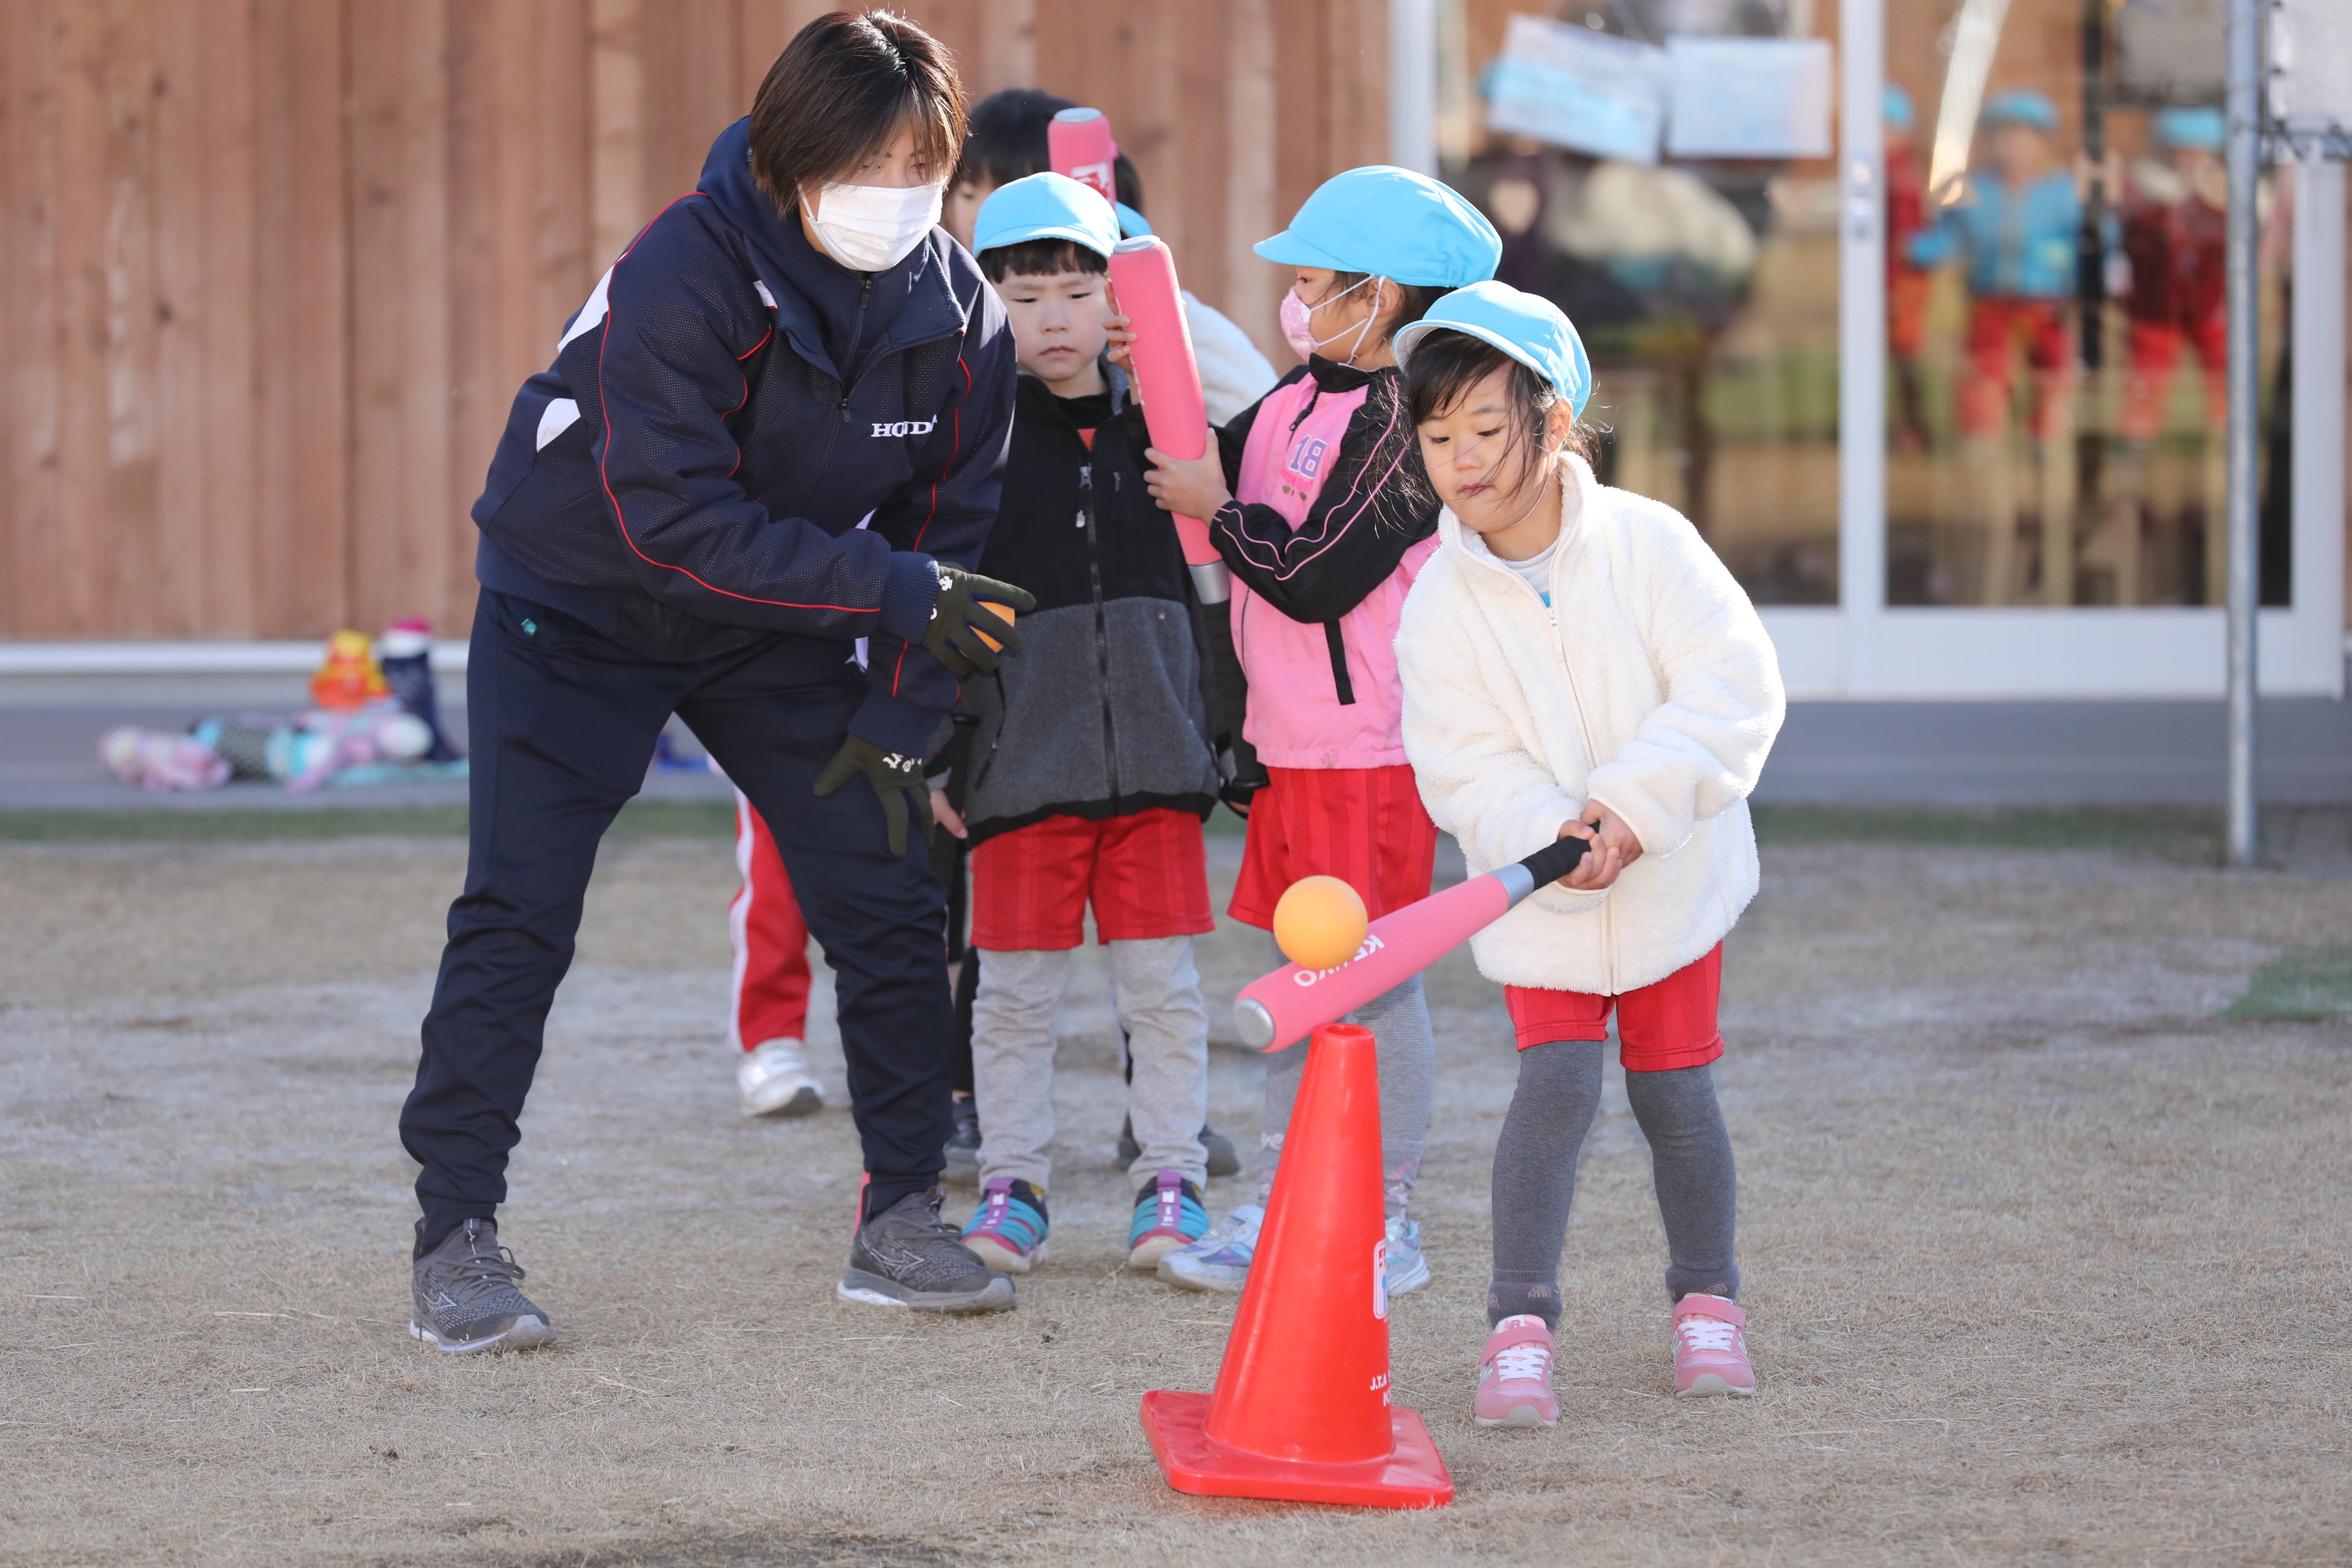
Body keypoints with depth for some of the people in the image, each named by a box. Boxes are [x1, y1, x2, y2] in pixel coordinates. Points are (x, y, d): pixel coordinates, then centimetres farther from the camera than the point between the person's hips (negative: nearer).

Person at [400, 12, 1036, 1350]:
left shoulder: (960, 314, -13)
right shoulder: (685, 275, -31)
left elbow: (947, 530, -2)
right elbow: (675, 521, -35)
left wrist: (900, 724, -9)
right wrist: (891, 590, -36)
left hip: (777, 636, 5)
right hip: (577, 609, -5)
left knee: (889, 901, 0)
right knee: (518, 915, -13)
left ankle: (902, 1218, 13)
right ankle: (458, 1240, -7)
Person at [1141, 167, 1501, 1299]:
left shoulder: (1399, 417, -16)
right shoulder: (1297, 398, 12)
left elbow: (1315, 576, -21)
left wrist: (1217, 509, -8)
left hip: (1371, 746, -9)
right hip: (1289, 742, 9)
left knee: (1376, 976, -2)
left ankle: (1389, 1223, 6)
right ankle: (1276, 1208, 20)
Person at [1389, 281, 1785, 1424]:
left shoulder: (1646, 542, -11)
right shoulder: (1439, 606, -8)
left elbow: (1733, 687, -16)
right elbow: (1464, 768, -10)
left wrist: (1635, 804, -24)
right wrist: (1549, 834, -28)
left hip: (1671, 874, 0)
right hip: (1538, 898, 0)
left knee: (1672, 1089, 6)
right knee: (1556, 1083, -13)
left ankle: (1707, 1298, 26)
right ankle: (1520, 1327, -8)